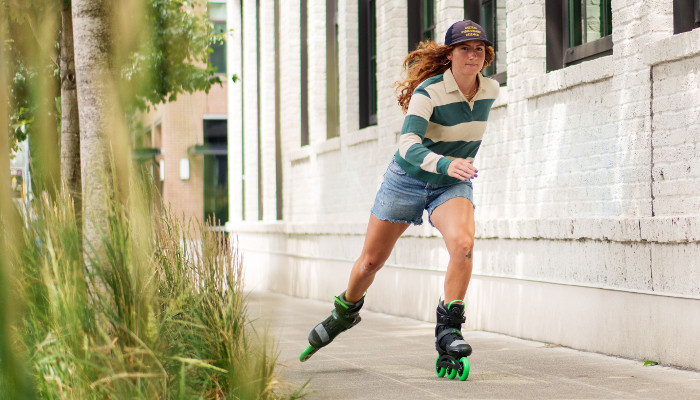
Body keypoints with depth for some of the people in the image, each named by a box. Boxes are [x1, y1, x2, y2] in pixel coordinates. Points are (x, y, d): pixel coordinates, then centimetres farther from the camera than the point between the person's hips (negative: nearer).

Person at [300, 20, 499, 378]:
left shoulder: (489, 90, -7)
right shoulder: (428, 91, -24)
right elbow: (408, 145, -38)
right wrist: (445, 163, -55)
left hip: (452, 186, 3)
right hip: (408, 179, -2)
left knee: (463, 244, -29)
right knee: (370, 261, 10)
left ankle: (448, 331, -20)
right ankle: (345, 312, 41)